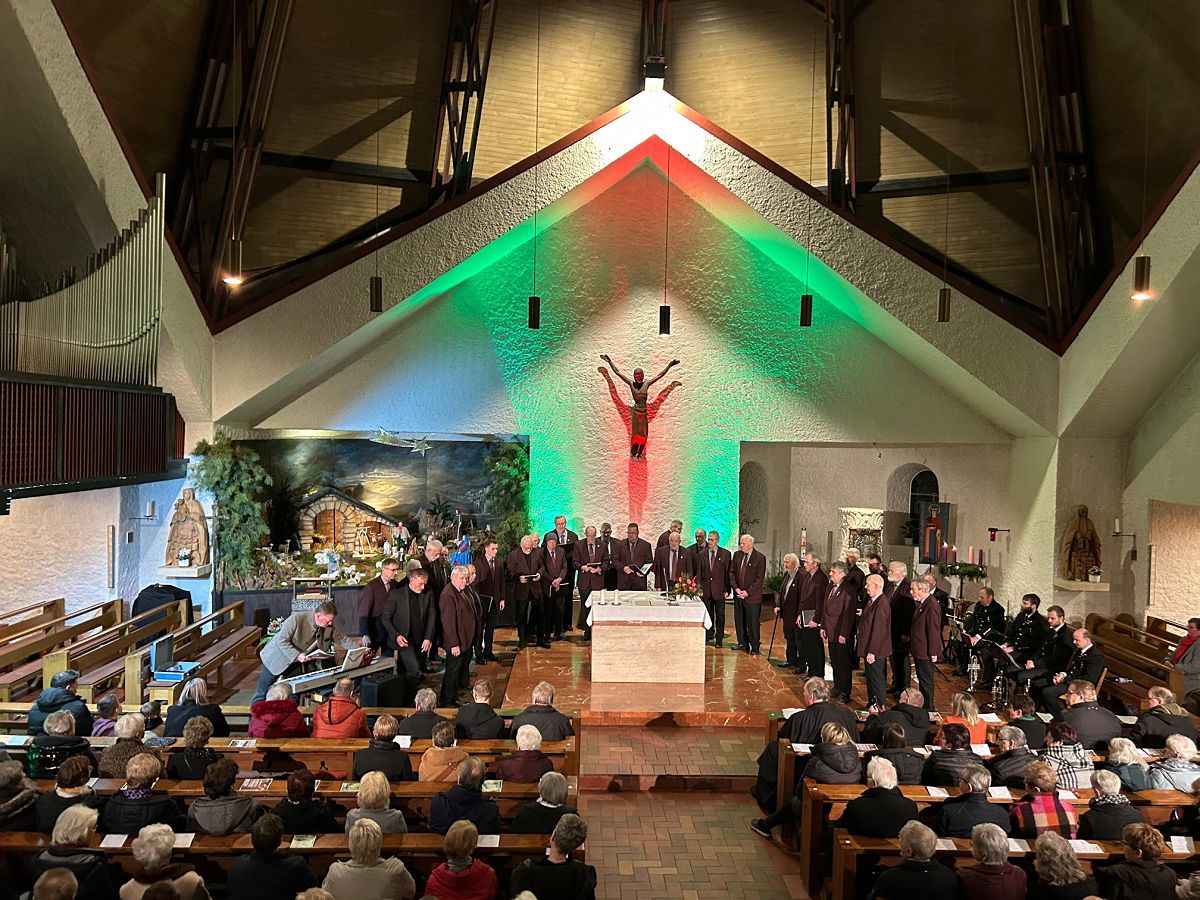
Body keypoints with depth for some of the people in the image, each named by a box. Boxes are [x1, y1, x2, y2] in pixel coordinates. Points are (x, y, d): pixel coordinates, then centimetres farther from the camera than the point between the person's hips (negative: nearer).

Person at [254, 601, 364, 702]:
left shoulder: (330, 628, -13)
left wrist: (358, 648, -17)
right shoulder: (296, 619, -29)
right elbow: (281, 641, -27)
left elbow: (343, 640, -3)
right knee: (262, 694, 5)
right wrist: (297, 655, -36)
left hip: (296, 664, 4)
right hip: (277, 658, -4)